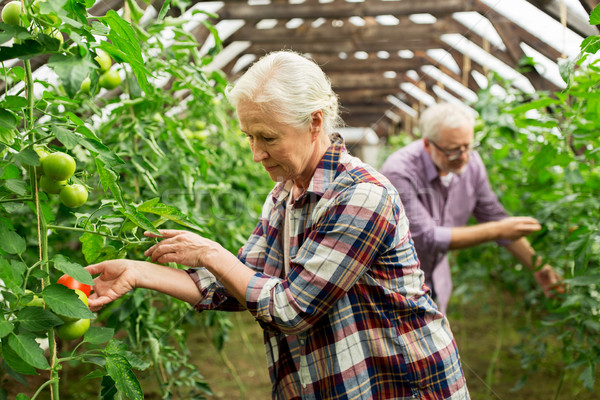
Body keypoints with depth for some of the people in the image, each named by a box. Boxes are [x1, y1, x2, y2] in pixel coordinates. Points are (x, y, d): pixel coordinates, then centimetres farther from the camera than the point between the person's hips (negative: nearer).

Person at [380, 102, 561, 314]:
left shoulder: (471, 162, -11)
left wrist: (537, 265, -7)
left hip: (435, 280, 6)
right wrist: (497, 231, -30)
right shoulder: (400, 173, -30)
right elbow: (426, 238, -31)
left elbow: (493, 215, 1)